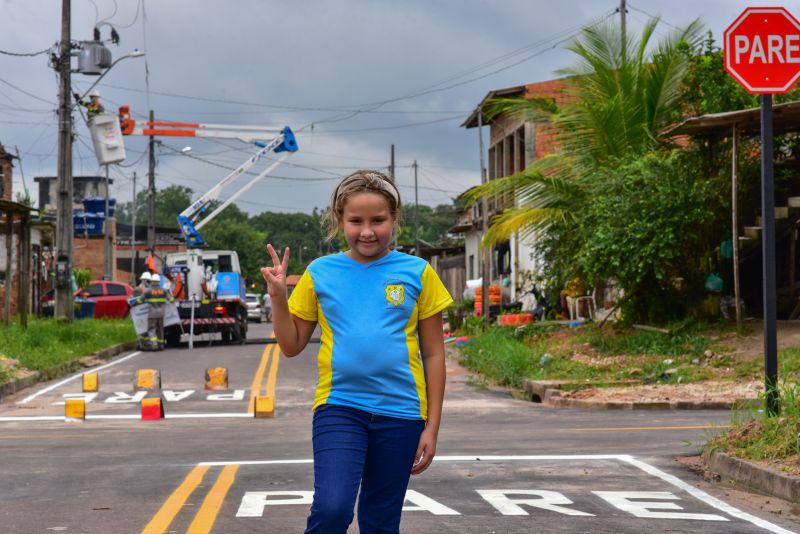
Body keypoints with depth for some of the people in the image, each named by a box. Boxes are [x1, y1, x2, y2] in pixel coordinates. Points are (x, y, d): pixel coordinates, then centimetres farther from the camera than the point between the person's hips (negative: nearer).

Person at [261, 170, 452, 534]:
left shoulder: (416, 273, 2)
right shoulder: (321, 273, 4)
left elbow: (433, 354, 5)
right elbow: (292, 346, 11)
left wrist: (432, 425, 2)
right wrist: (278, 297, -5)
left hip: (399, 413, 1)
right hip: (339, 407, 0)